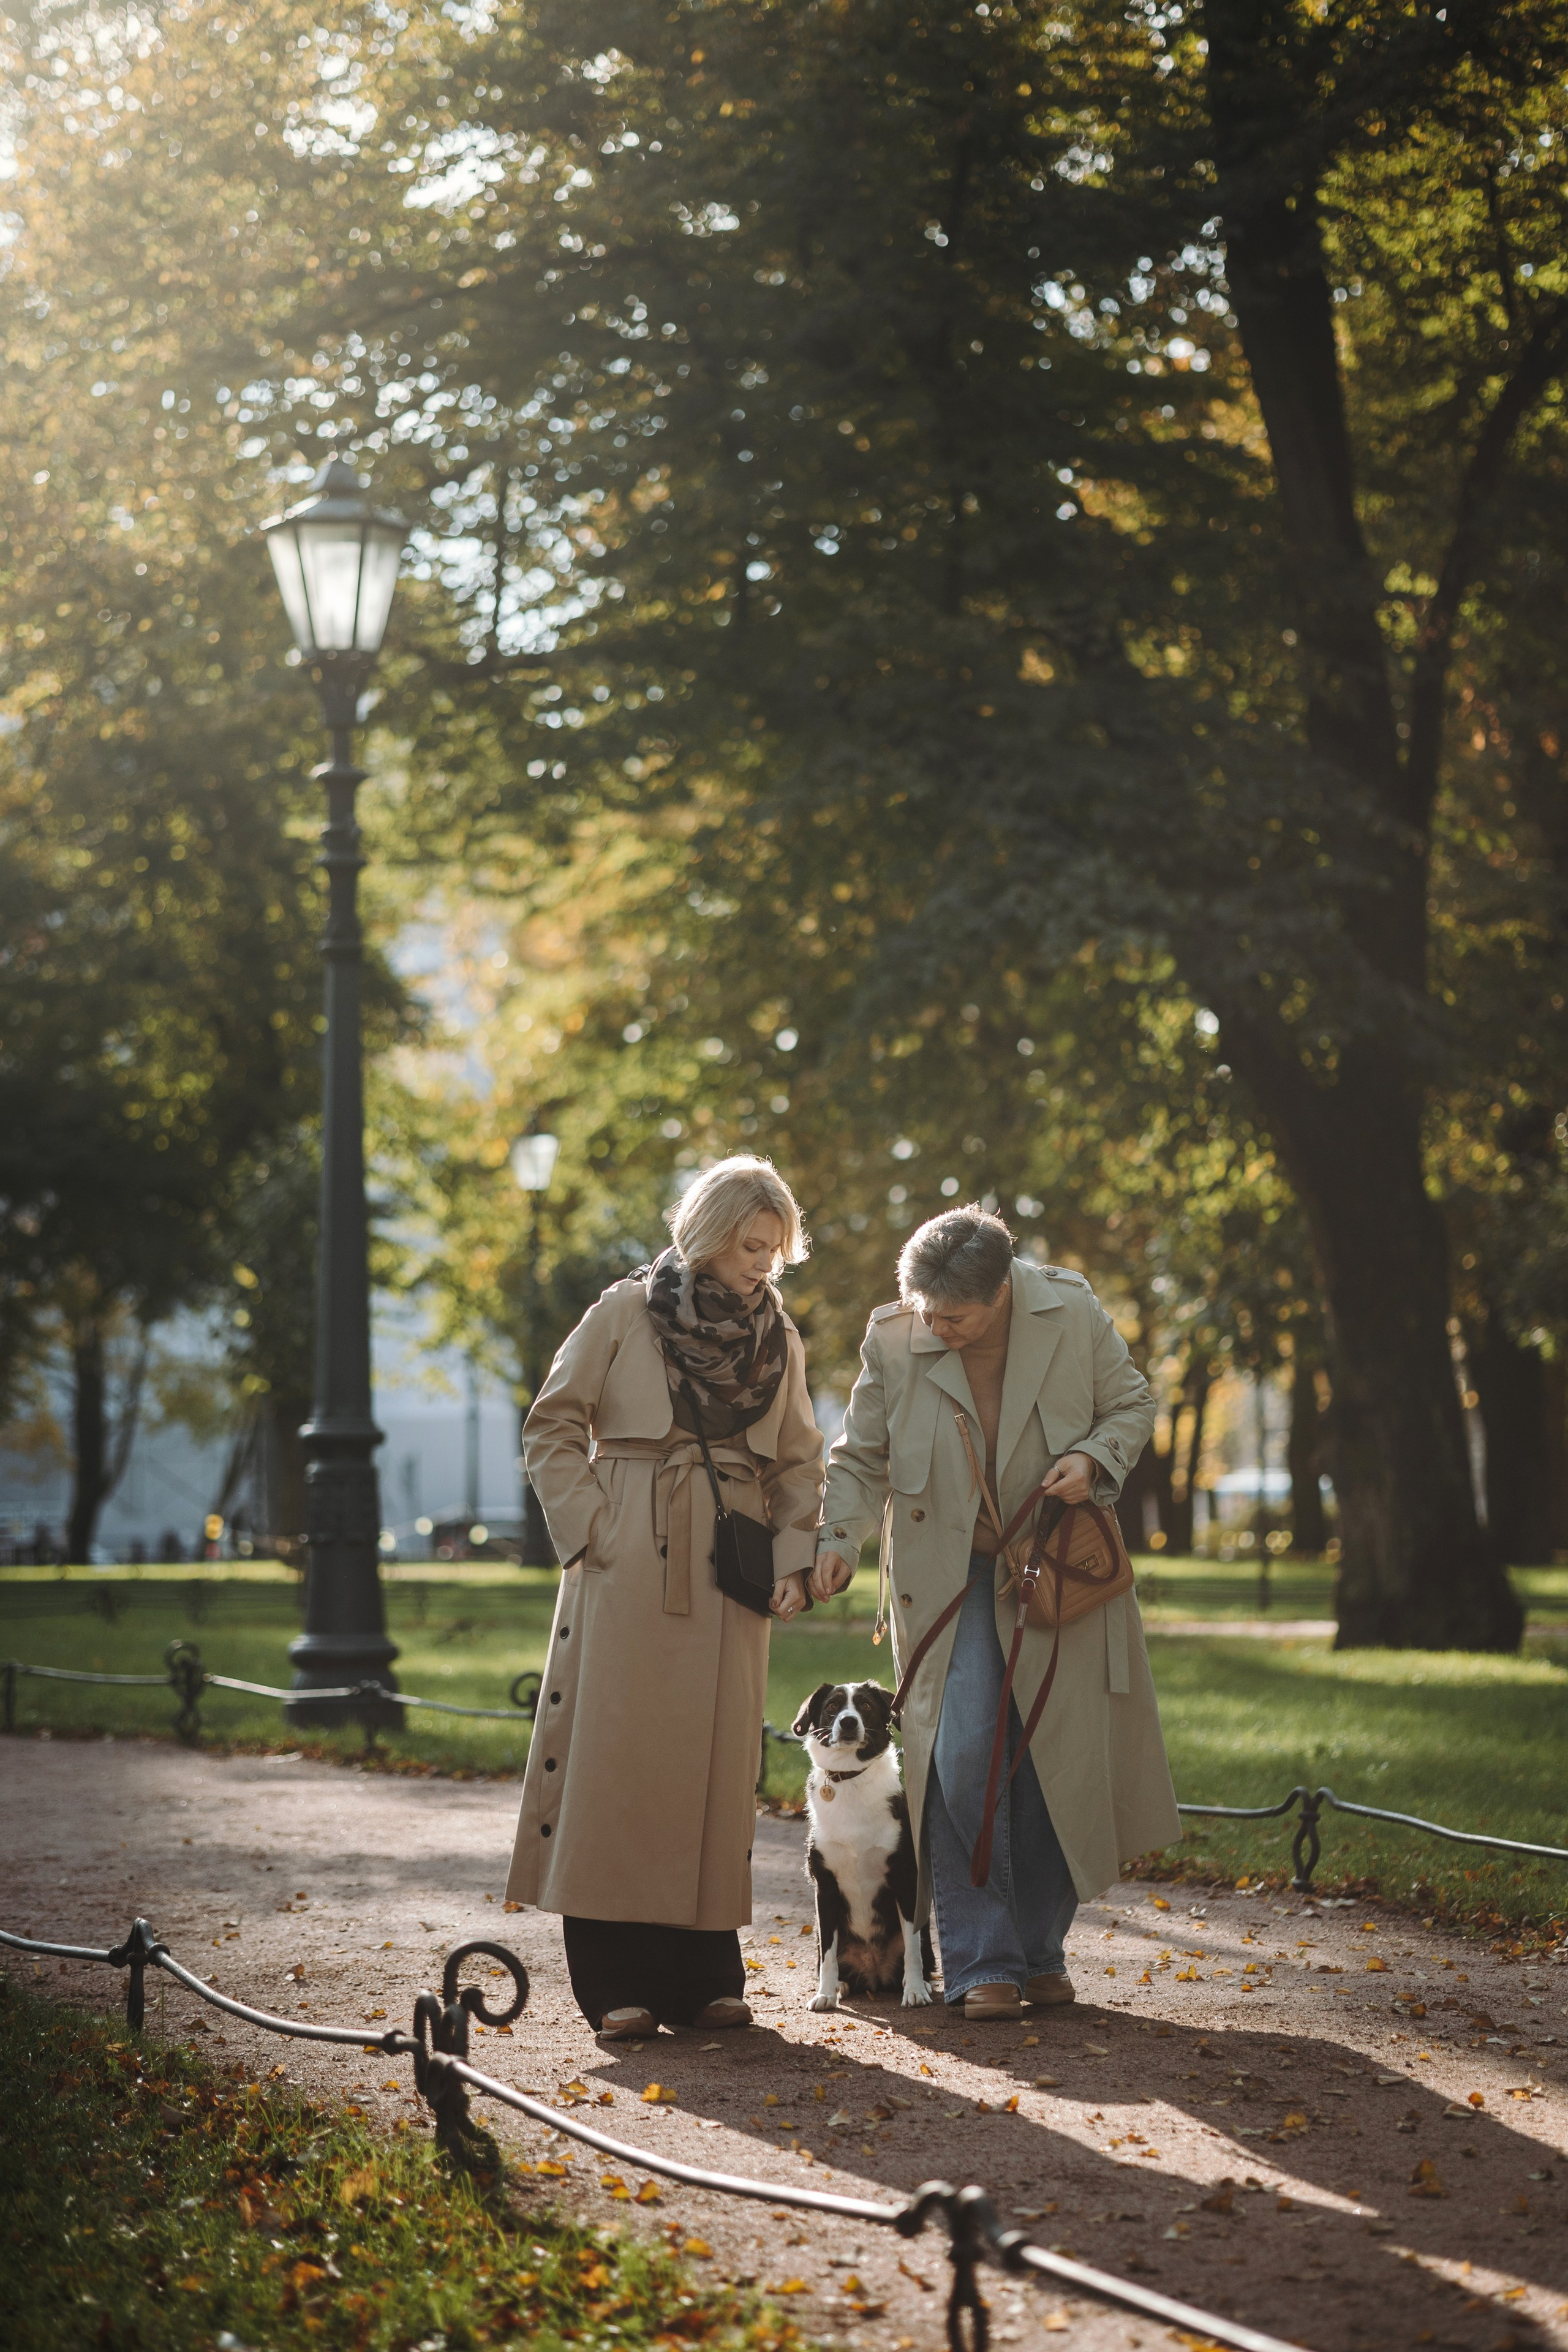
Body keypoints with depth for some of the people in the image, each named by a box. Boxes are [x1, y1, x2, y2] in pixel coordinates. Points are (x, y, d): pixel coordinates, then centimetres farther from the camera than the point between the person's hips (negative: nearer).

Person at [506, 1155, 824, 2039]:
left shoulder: (779, 1337, 12)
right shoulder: (627, 1312, 0)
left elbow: (799, 1465, 17)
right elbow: (553, 1427, 2)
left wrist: (796, 1557, 3)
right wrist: (588, 1529, -7)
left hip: (729, 1577, 4)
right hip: (631, 1568, -4)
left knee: (717, 1763, 3)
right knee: (619, 1756, -6)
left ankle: (704, 1975, 8)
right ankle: (618, 1982, -5)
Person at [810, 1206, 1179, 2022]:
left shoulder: (1072, 1312, -9)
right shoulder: (892, 1336, -8)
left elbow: (1132, 1404, 5)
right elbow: (861, 1457, 3)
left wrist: (1095, 1457, -15)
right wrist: (839, 1538, -13)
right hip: (946, 1574, -1)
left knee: (1055, 1761, 3)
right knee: (961, 1757, -11)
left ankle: (1040, 1950, 19)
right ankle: (981, 1965, -2)